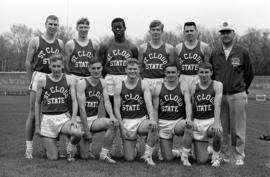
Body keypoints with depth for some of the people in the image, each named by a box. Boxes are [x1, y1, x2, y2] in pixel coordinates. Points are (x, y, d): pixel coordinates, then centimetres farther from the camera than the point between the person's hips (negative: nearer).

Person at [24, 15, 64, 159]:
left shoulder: (60, 44, 11)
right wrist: (31, 81, 0)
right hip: (39, 77, -3)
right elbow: (28, 63, 2)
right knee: (33, 114, -2)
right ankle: (29, 148, 4)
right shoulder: (35, 41, 2)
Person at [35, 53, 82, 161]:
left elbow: (74, 101, 0)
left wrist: (73, 118, -17)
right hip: (47, 118, -1)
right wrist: (37, 125, 6)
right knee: (53, 158, -6)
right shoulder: (42, 81, 0)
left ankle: (70, 148, 4)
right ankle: (47, 146, 33)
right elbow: (37, 103, 7)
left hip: (64, 117, 1)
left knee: (78, 134, -32)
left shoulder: (69, 80, 2)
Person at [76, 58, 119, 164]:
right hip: (81, 120, -5)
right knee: (85, 157, -7)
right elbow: (82, 108, -16)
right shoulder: (82, 83, -13)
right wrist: (86, 130, -19)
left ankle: (104, 154, -12)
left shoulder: (102, 83, 4)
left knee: (114, 124, -26)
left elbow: (106, 101, -5)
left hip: (94, 119, 5)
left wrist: (112, 116, -25)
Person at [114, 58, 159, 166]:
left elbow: (148, 103, -16)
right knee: (129, 158, -5)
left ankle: (147, 155, -14)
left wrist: (152, 119, -33)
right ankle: (134, 149, 33)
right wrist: (122, 127, -8)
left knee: (154, 127, -37)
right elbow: (117, 108, 1)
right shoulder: (119, 87, 2)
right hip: (126, 122, 1)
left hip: (142, 120, 0)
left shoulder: (143, 84, -1)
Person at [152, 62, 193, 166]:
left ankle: (185, 156, -15)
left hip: (179, 121, -1)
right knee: (167, 158, -3)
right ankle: (176, 153, 37)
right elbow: (155, 109, 5)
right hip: (163, 123, 1)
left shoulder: (183, 87, 1)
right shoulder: (158, 88, 3)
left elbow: (188, 103, -13)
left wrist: (188, 118, -32)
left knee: (189, 127, -38)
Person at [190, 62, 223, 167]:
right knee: (202, 160, -6)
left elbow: (217, 105, -13)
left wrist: (216, 123, -25)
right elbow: (191, 108, 10)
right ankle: (209, 150, 33)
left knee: (216, 132, -40)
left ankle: (216, 156, -8)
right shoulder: (194, 88, 8)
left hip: (211, 120, -2)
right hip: (197, 122, 2)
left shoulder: (217, 85, -1)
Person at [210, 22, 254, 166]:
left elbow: (249, 74, 9)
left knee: (238, 129, 2)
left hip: (237, 96, -2)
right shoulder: (215, 54, 6)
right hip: (219, 95, 2)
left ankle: (239, 157, 12)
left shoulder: (242, 52, 0)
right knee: (222, 128, 8)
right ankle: (223, 155, 18)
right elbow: (210, 73, 15)